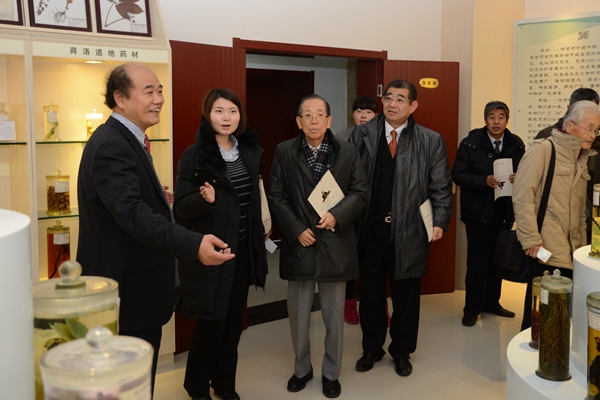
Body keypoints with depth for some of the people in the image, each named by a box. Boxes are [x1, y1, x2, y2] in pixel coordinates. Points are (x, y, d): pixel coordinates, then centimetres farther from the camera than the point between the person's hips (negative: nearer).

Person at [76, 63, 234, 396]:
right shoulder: (112, 145, -22)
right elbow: (132, 212, -34)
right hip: (127, 290, -10)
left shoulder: (123, 139, 12)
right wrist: (193, 244, -42)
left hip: (135, 284, 10)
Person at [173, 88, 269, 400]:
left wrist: (260, 234, 16)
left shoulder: (250, 152, 6)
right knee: (212, 319, 0)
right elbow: (181, 206, -11)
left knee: (234, 319, 13)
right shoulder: (194, 155, -10)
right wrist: (204, 198, -30)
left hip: (243, 249, 6)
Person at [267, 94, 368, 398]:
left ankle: (331, 372, 27)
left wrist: (337, 214, -17)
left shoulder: (348, 152, 2)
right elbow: (276, 196, -2)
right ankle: (302, 368, 31)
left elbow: (359, 193, 0)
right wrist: (296, 230, -10)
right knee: (298, 313, 11)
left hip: (335, 244, 0)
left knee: (334, 315, 11)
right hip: (298, 243, 0)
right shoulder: (284, 152, 0)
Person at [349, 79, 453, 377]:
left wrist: (439, 221, -9)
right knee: (370, 293, 14)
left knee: (406, 295, 12)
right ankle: (371, 349, 33)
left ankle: (402, 352, 31)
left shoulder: (431, 141, 1)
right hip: (370, 229, 1)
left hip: (409, 232, -1)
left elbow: (441, 187, 0)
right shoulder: (362, 136, 2)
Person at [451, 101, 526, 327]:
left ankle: (492, 302, 28)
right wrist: (484, 181, -23)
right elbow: (458, 175, -10)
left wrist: (517, 178, -17)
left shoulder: (516, 145, 2)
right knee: (477, 261, 0)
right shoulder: (471, 143, -7)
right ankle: (472, 308, 12)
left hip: (504, 212, 4)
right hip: (478, 211, -3)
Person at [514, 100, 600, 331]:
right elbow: (522, 195, -14)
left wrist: (581, 245, 16)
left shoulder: (582, 159, 16)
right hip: (545, 252, -7)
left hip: (570, 255, 7)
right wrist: (531, 240, -17)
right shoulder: (544, 149, -7)